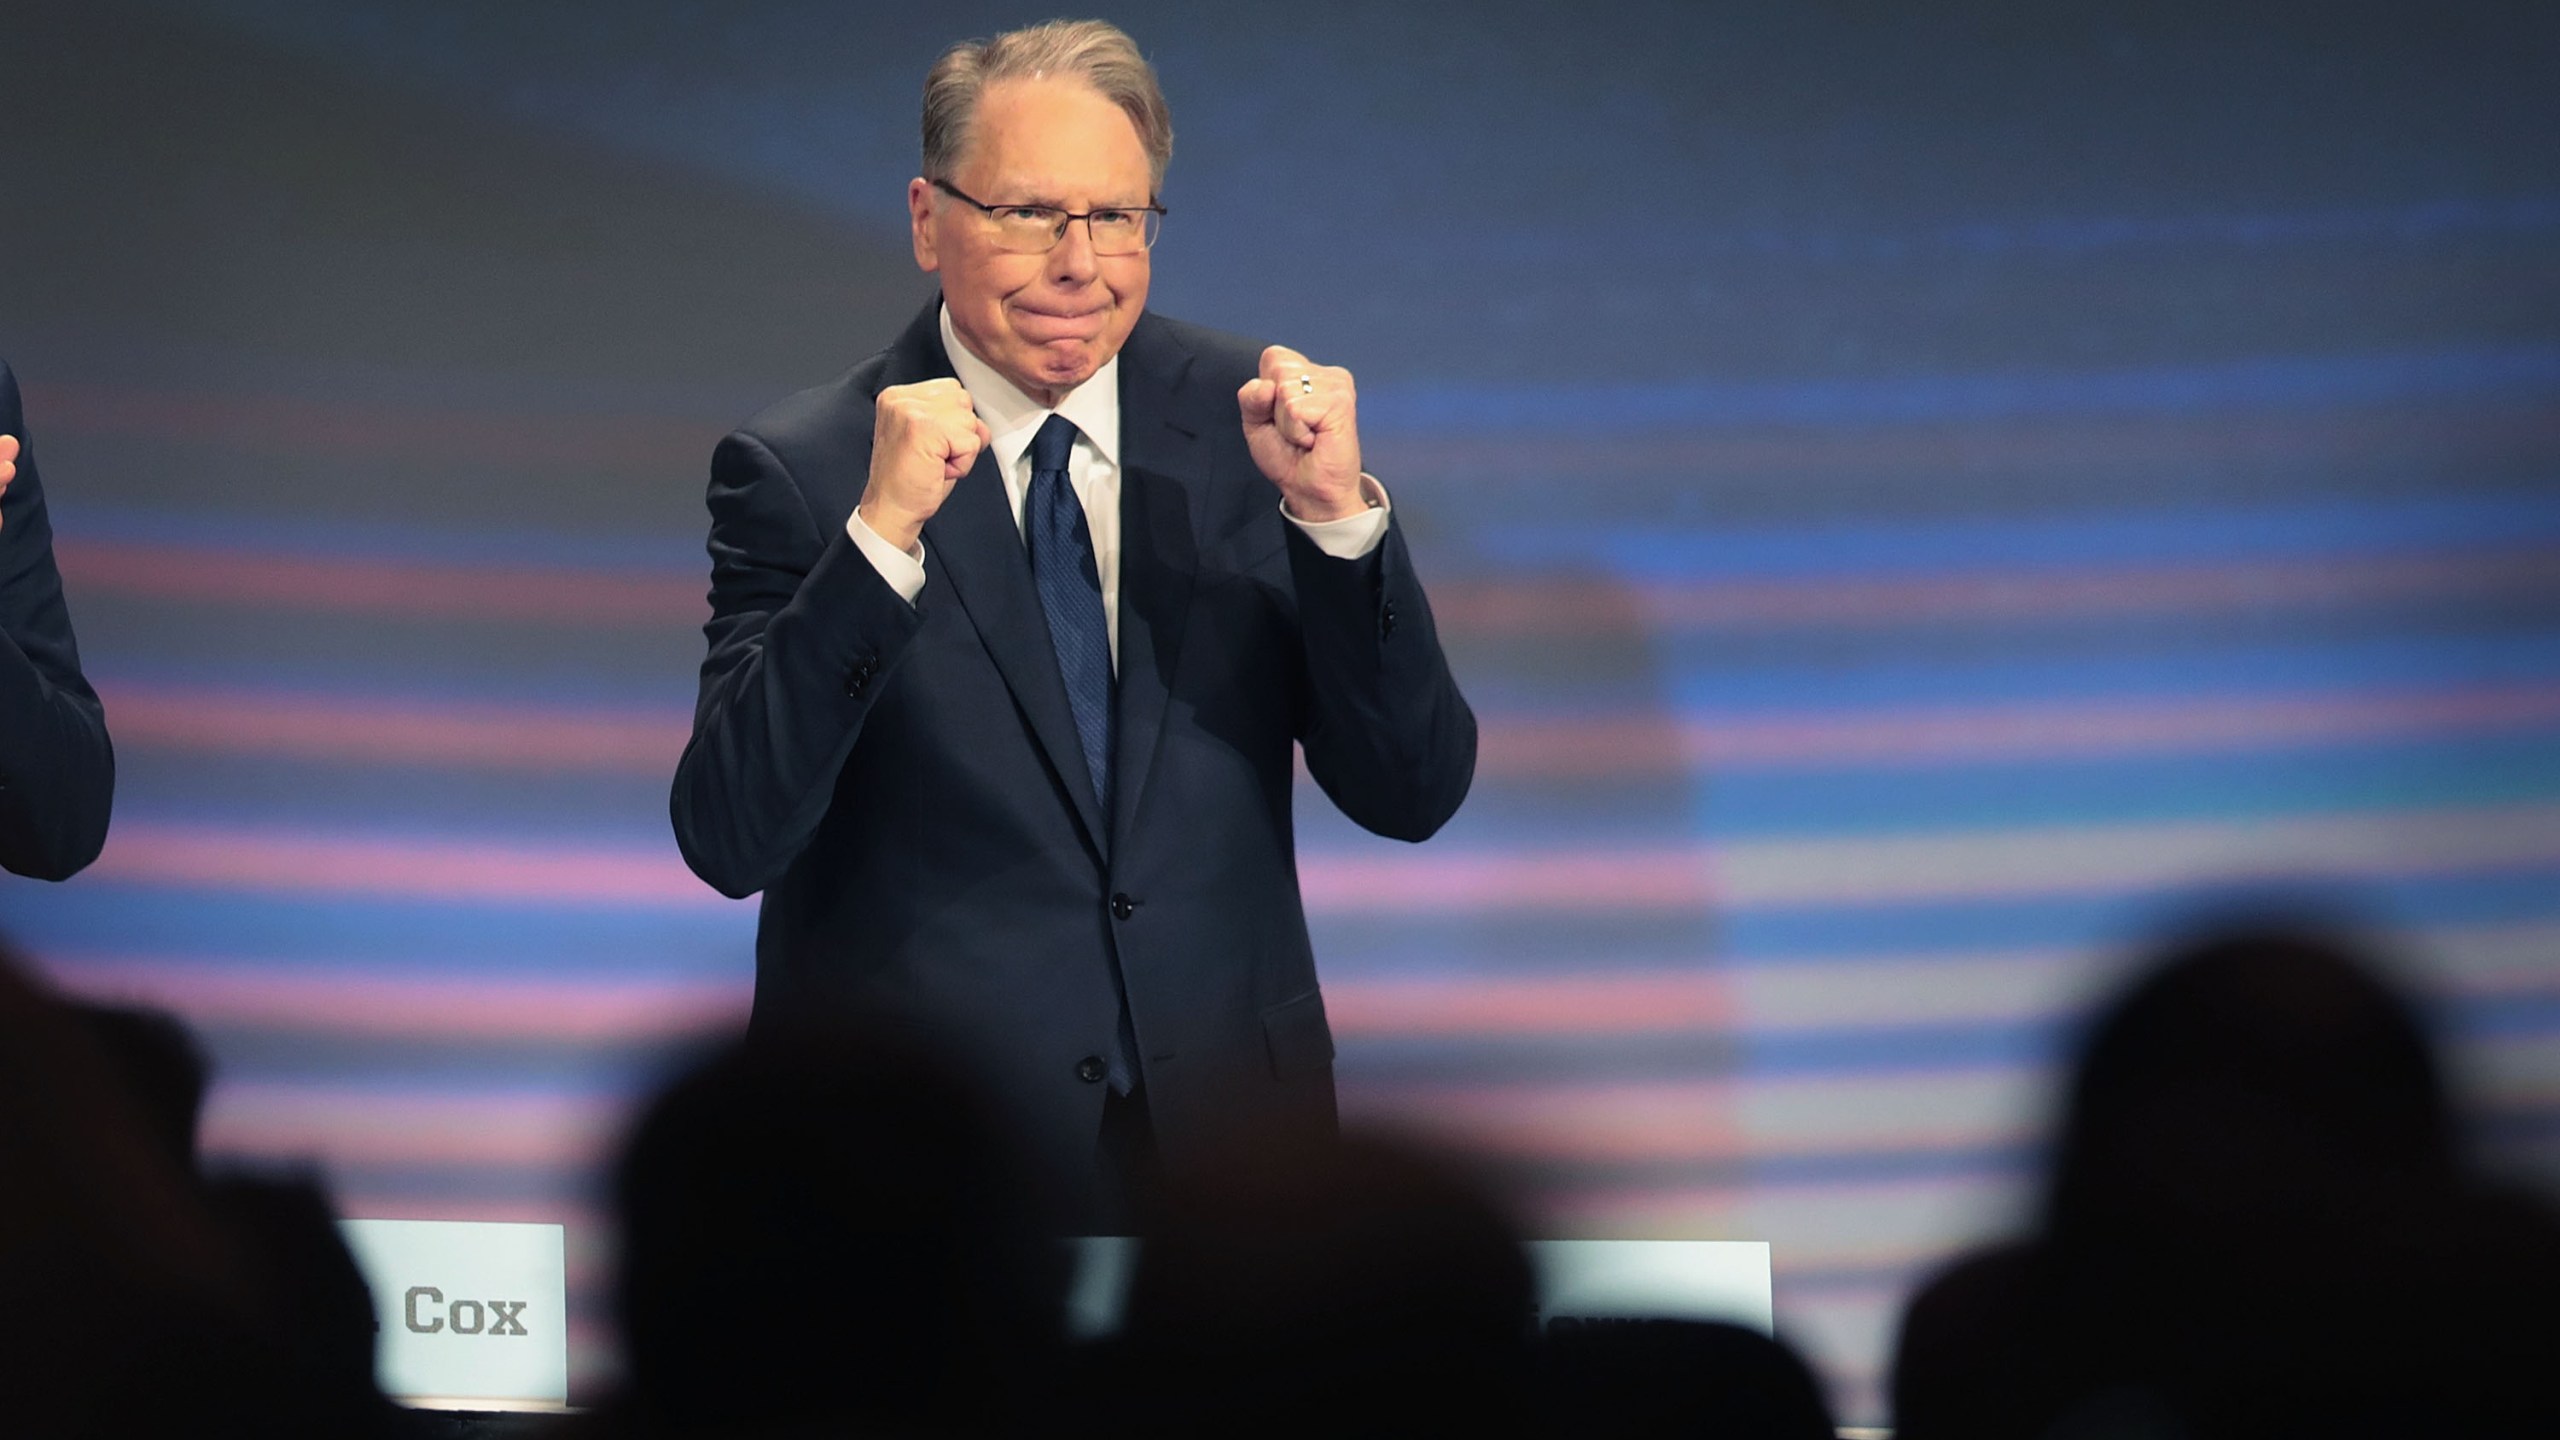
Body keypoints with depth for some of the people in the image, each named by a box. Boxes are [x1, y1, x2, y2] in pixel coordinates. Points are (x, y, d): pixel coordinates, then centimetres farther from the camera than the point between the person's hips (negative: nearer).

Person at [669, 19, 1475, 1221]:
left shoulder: (1244, 419, 0)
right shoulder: (799, 472, -8)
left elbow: (1413, 797, -3)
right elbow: (729, 844, -18)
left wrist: (1336, 513, -17)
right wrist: (881, 534, -26)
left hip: (1227, 1130, 3)